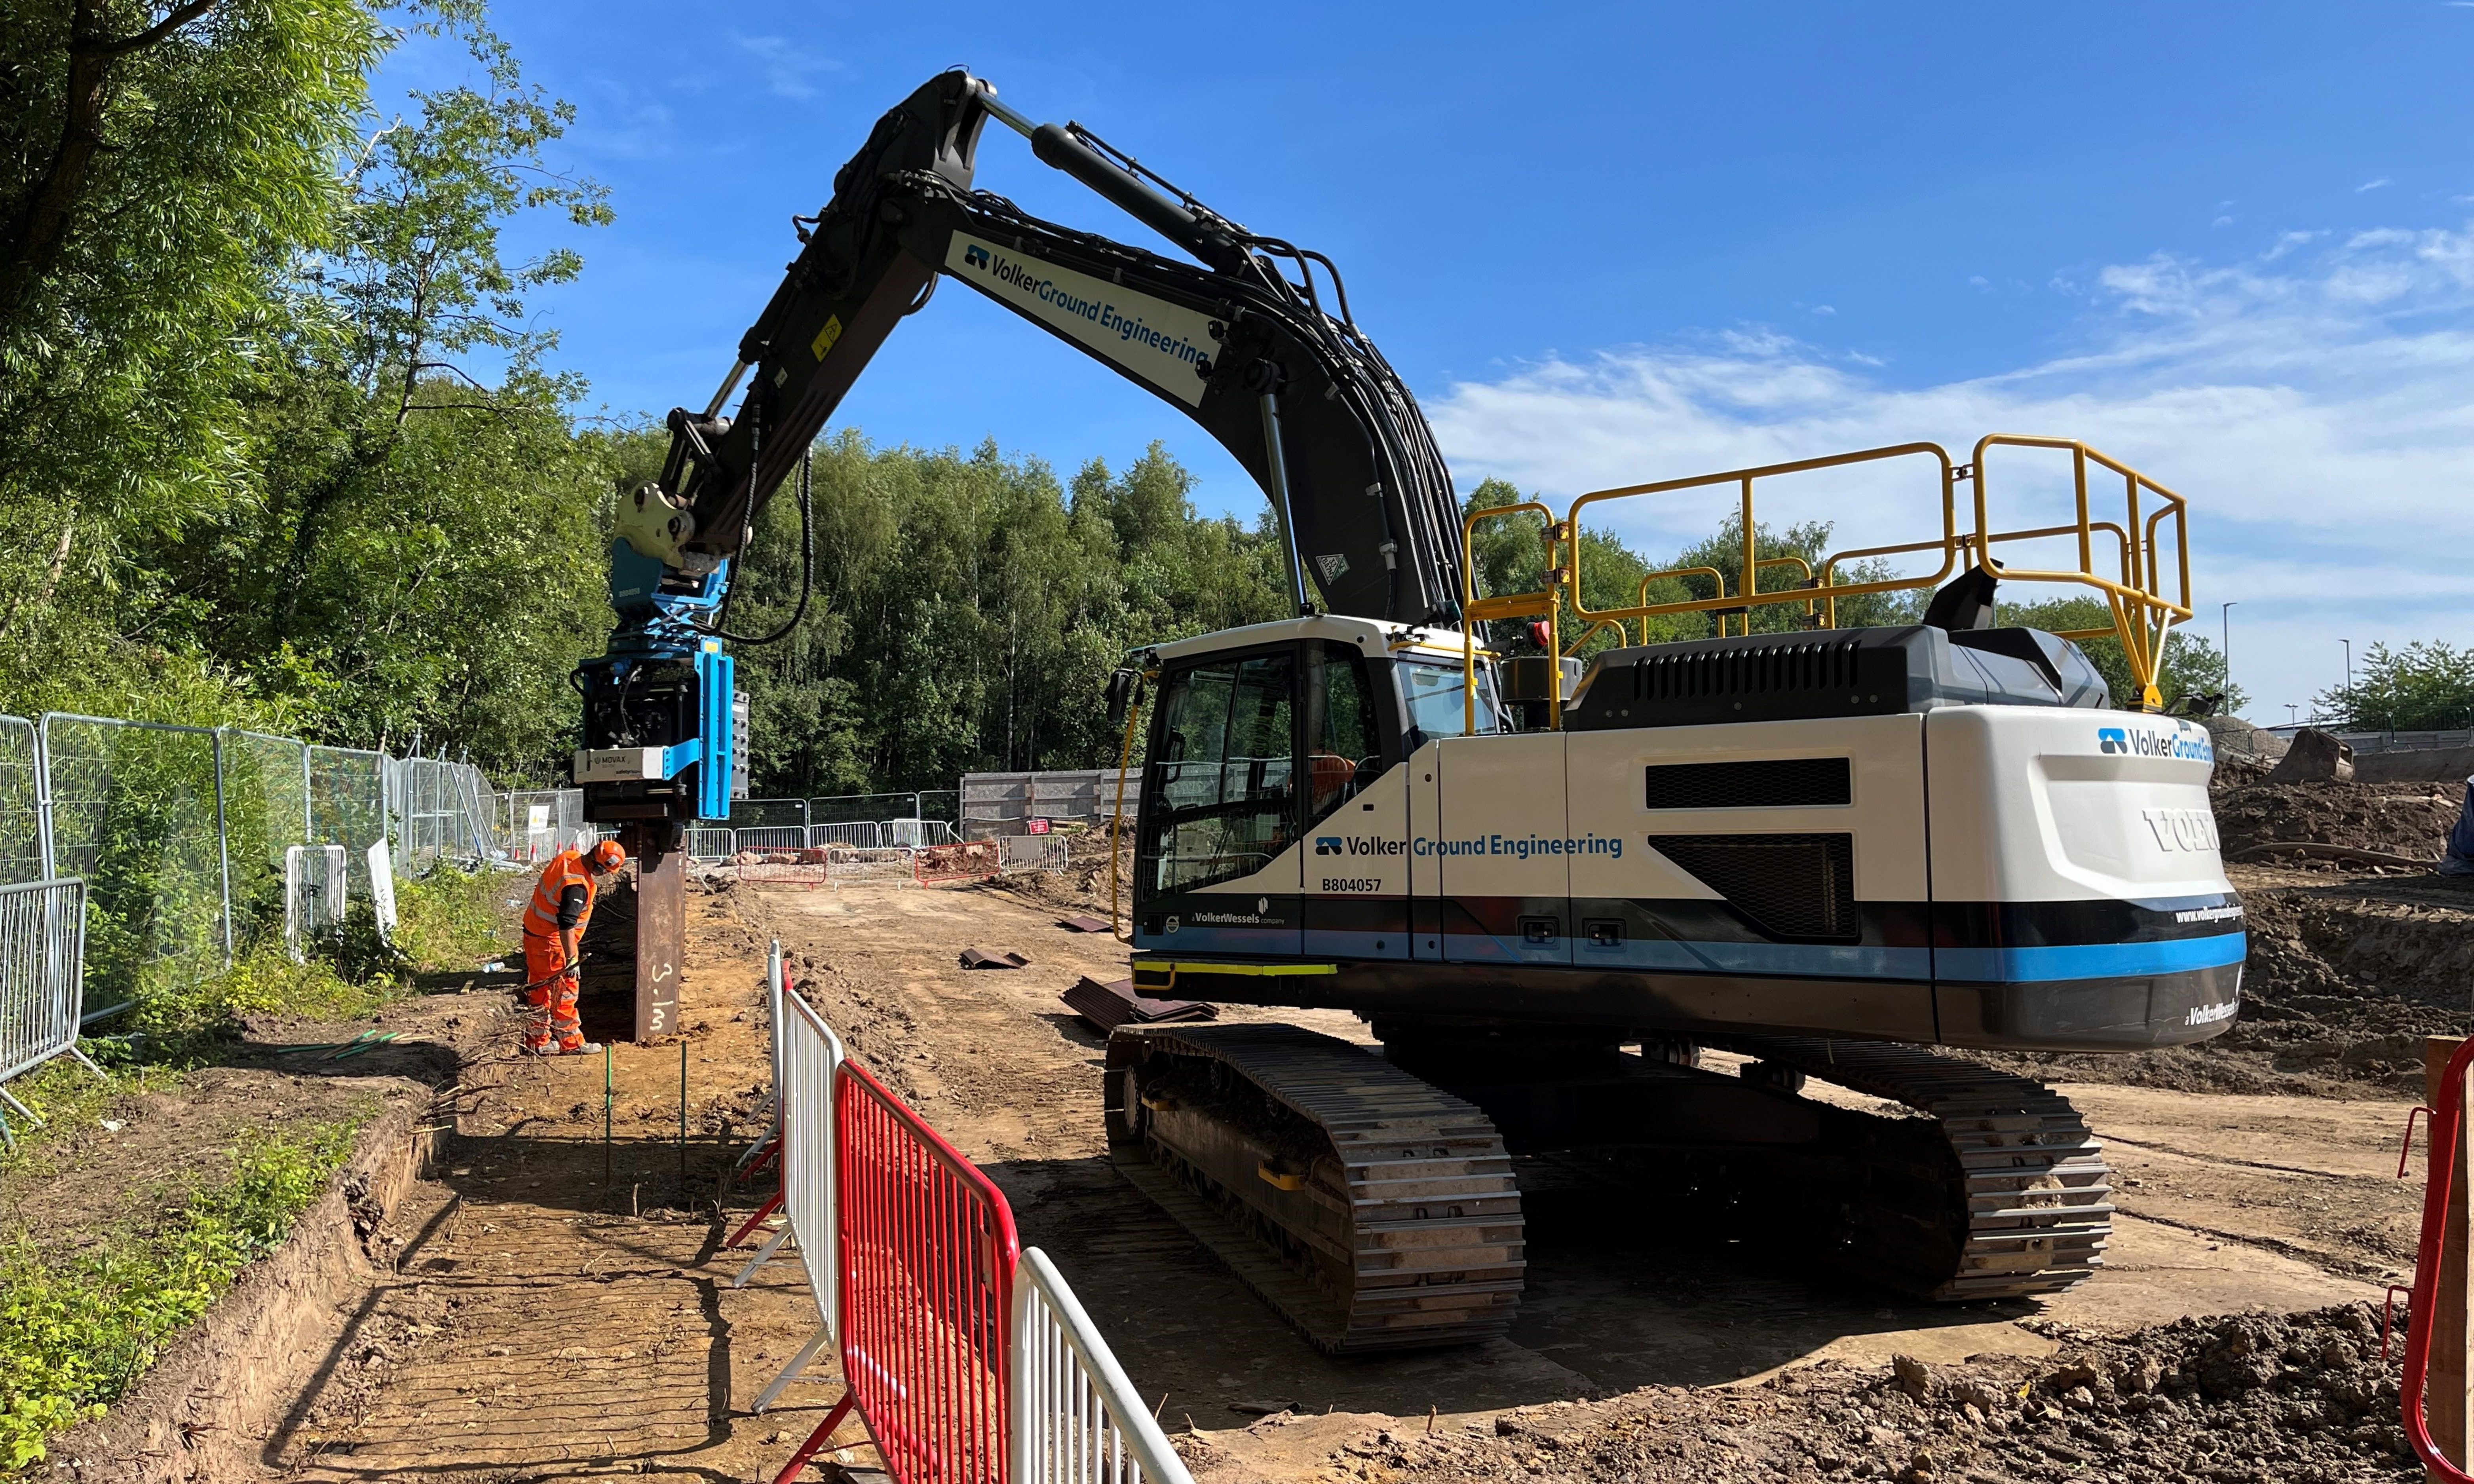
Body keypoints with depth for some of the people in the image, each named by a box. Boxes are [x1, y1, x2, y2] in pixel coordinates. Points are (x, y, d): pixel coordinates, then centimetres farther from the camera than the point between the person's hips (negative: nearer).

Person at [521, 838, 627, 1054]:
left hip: (535, 933, 10)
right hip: (551, 942, -10)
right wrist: (571, 959, -31)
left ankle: (537, 1042, 25)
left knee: (540, 989, 16)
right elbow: (566, 924, -32)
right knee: (564, 991, 2)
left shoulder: (569, 857, -1)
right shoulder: (577, 886, -29)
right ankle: (571, 1043, 12)